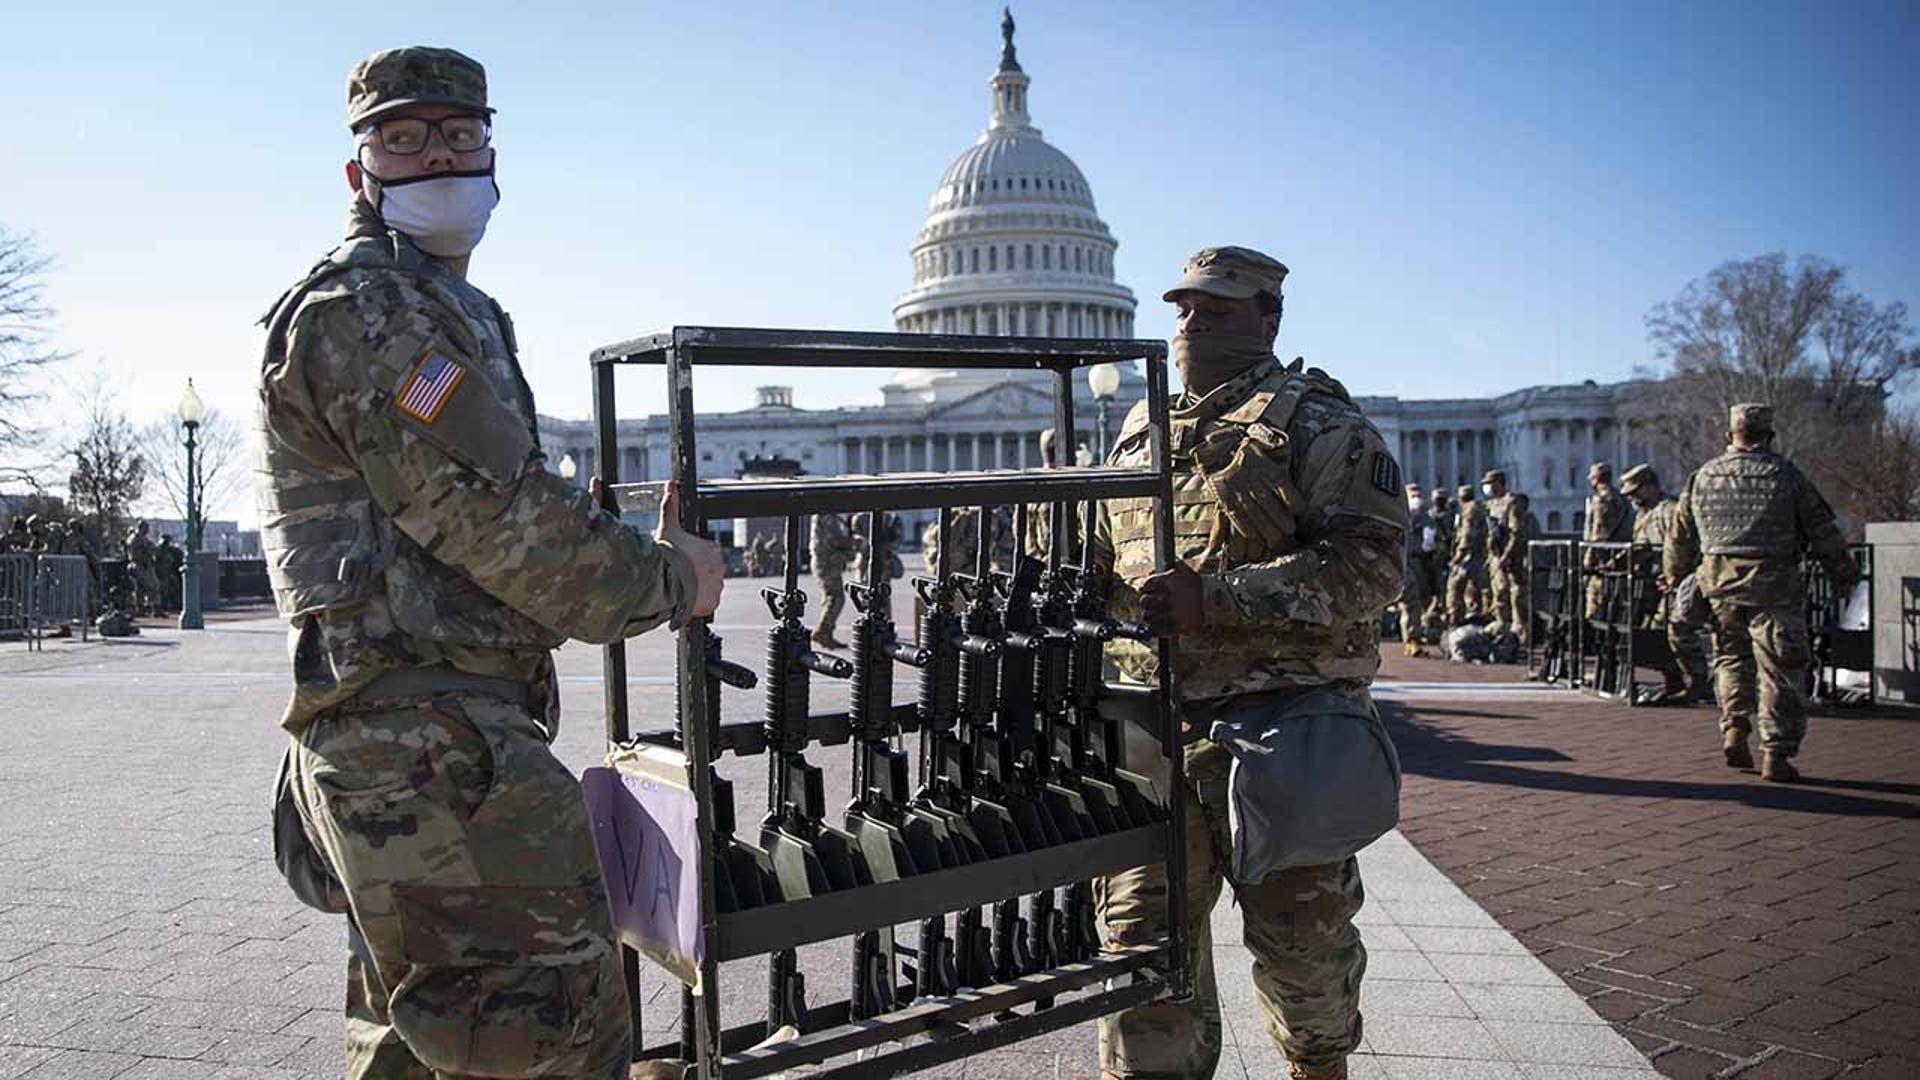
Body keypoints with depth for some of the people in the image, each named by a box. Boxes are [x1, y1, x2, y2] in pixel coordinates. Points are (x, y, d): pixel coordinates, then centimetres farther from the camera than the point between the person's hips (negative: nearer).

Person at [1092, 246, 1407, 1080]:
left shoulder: (1313, 423, -3)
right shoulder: (1142, 431, 17)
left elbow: (1372, 560, -14)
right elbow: (1104, 558, 28)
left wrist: (1215, 599, -22)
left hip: (1280, 727, -4)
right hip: (1154, 723, 5)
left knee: (1299, 933, 12)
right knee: (1144, 930, 5)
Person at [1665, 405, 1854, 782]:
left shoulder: (1703, 477, 7)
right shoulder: (1785, 476, -4)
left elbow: (1680, 535, 15)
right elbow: (1824, 532, 1)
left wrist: (1675, 575, 31)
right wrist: (1845, 577, 14)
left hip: (1719, 582, 4)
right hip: (1772, 584, -3)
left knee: (1731, 657, 19)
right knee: (1779, 670, 2)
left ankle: (1734, 729, 8)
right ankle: (1776, 754, 2)